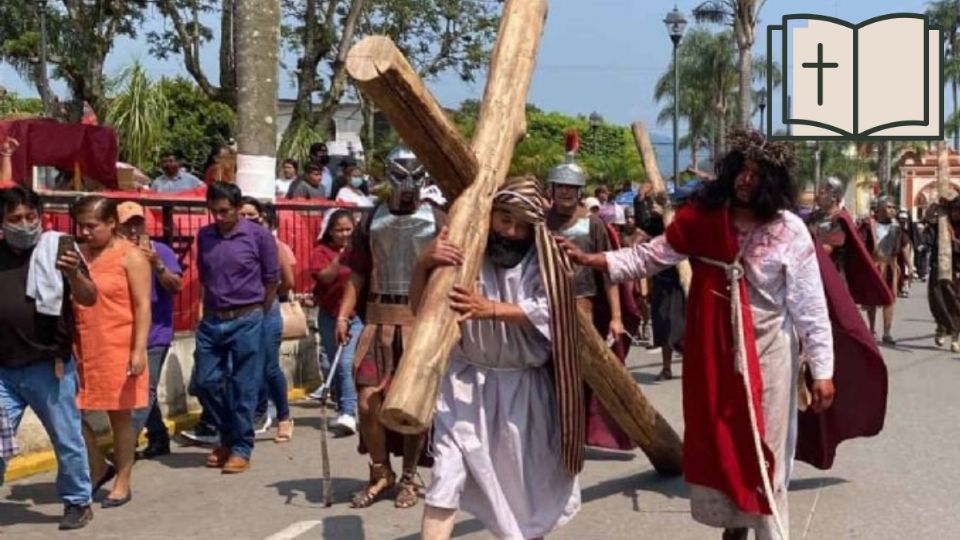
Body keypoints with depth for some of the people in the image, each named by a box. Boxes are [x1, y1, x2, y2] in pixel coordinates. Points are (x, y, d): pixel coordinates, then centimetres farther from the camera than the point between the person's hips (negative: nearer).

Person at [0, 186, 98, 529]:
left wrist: (74, 274, -26)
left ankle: (78, 502, 23)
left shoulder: (56, 248, -4)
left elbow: (89, 299, -9)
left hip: (49, 367, -3)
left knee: (67, 439, 8)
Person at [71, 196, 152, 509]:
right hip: (79, 348, 5)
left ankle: (122, 483, 15)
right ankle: (99, 469, 24)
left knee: (120, 415, 4)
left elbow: (142, 306, -9)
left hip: (117, 349, -5)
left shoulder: (130, 256, -6)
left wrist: (139, 349, -17)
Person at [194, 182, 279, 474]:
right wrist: (211, 307, 15)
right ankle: (227, 437, 26)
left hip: (245, 320, -4)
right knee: (205, 381, 6)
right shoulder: (205, 236, 6)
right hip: (211, 320, 5)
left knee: (243, 387, 0)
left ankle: (241, 449, 10)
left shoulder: (259, 236, -6)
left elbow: (272, 280, 1)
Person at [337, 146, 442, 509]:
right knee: (368, 401, -2)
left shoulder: (438, 221, 2)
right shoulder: (372, 220, 11)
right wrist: (343, 315, 1)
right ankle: (380, 473, 18)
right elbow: (358, 274, 12)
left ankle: (409, 477, 20)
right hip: (379, 318, 2)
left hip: (423, 319, -2)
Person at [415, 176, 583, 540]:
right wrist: (424, 264, -28)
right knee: (448, 473, -12)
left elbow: (543, 313, -19)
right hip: (466, 380, -1)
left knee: (530, 476, 15)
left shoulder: (541, 260, -4)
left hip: (523, 385, 1)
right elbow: (420, 306, -8)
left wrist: (491, 310, -34)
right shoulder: (464, 253, -3)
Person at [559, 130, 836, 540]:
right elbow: (649, 257, -1)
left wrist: (822, 370, -11)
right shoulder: (701, 218, -3)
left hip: (766, 351, -3)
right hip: (712, 350, 3)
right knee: (716, 442, 14)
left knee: (765, 448, 3)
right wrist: (590, 259, -12)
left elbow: (811, 306, -10)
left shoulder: (789, 231, -11)